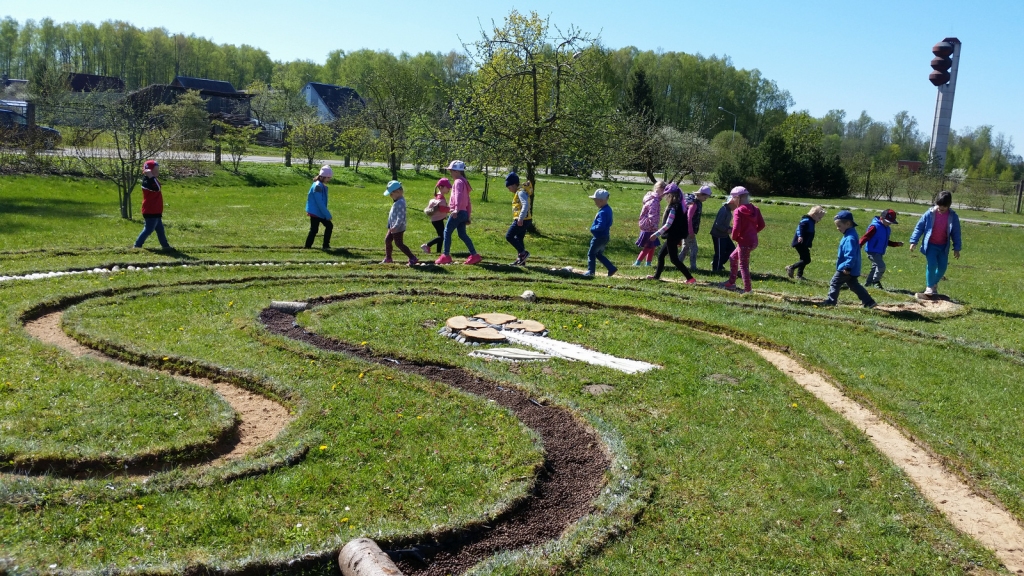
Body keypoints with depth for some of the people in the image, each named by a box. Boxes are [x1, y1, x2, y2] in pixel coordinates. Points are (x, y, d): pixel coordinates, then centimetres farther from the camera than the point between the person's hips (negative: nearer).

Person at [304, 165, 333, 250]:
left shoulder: (322, 186, 10)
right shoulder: (317, 186, -20)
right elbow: (320, 203, -22)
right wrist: (327, 214, -20)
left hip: (320, 212, 10)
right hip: (315, 212, -10)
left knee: (329, 225, 8)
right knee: (314, 230, -4)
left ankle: (326, 245, 13)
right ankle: (307, 247, 7)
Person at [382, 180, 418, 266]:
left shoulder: (400, 203, -23)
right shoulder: (397, 202, 11)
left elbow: (401, 217, -28)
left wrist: (396, 227, -32)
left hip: (398, 228, -11)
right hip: (393, 227, 11)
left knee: (398, 243, -8)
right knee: (387, 240, 18)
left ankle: (412, 258, -7)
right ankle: (388, 258, 32)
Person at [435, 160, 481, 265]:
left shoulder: (458, 182, -9)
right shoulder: (464, 182, 21)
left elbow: (458, 196, -27)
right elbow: (468, 201, 25)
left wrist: (456, 209, -39)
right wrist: (469, 215, 27)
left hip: (457, 213, -9)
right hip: (464, 213, 10)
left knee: (447, 232, -1)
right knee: (462, 234, 10)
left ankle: (446, 256, 2)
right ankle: (474, 255, 5)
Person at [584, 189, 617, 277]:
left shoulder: (603, 212, -25)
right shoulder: (608, 209, 7)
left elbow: (601, 226, -31)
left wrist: (592, 228, -13)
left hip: (600, 237, -10)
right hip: (605, 236, 10)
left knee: (591, 253, 4)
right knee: (599, 254, 21)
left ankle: (591, 271, 11)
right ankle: (612, 268, 19)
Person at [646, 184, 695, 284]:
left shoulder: (673, 208, -19)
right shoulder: (680, 206, 10)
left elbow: (668, 224, -22)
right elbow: (681, 222, 16)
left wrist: (656, 234, -17)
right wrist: (680, 238, 22)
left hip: (672, 237, -10)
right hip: (677, 236, 10)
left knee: (674, 259, -4)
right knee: (661, 255, 18)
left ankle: (690, 278, -7)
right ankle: (657, 275, 28)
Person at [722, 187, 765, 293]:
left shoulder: (738, 211, -15)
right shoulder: (755, 209, 7)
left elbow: (736, 228, -22)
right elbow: (761, 225, 7)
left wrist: (734, 237, -4)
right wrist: (753, 232, 13)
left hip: (744, 242, -9)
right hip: (754, 241, 9)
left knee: (743, 266, 0)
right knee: (733, 257, 24)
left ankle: (747, 290, 2)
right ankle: (731, 283, 30)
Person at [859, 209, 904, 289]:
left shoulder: (888, 229, 13)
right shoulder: (875, 227, -14)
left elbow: (887, 242, 23)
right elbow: (865, 237, -20)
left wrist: (897, 244, 14)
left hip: (880, 252, 9)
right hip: (872, 251, -9)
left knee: (875, 267, 14)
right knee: (881, 266, -16)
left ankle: (868, 283, 24)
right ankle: (876, 282, 2)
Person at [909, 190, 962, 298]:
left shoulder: (953, 217, -5)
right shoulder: (929, 214, -10)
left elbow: (956, 233, 2)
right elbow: (919, 227, -2)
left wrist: (957, 248, 2)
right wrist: (914, 241, -6)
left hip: (943, 246, 3)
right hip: (930, 245, -3)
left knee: (942, 268, 9)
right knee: (932, 265, -17)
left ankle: (934, 284, 34)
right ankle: (929, 288, -4)